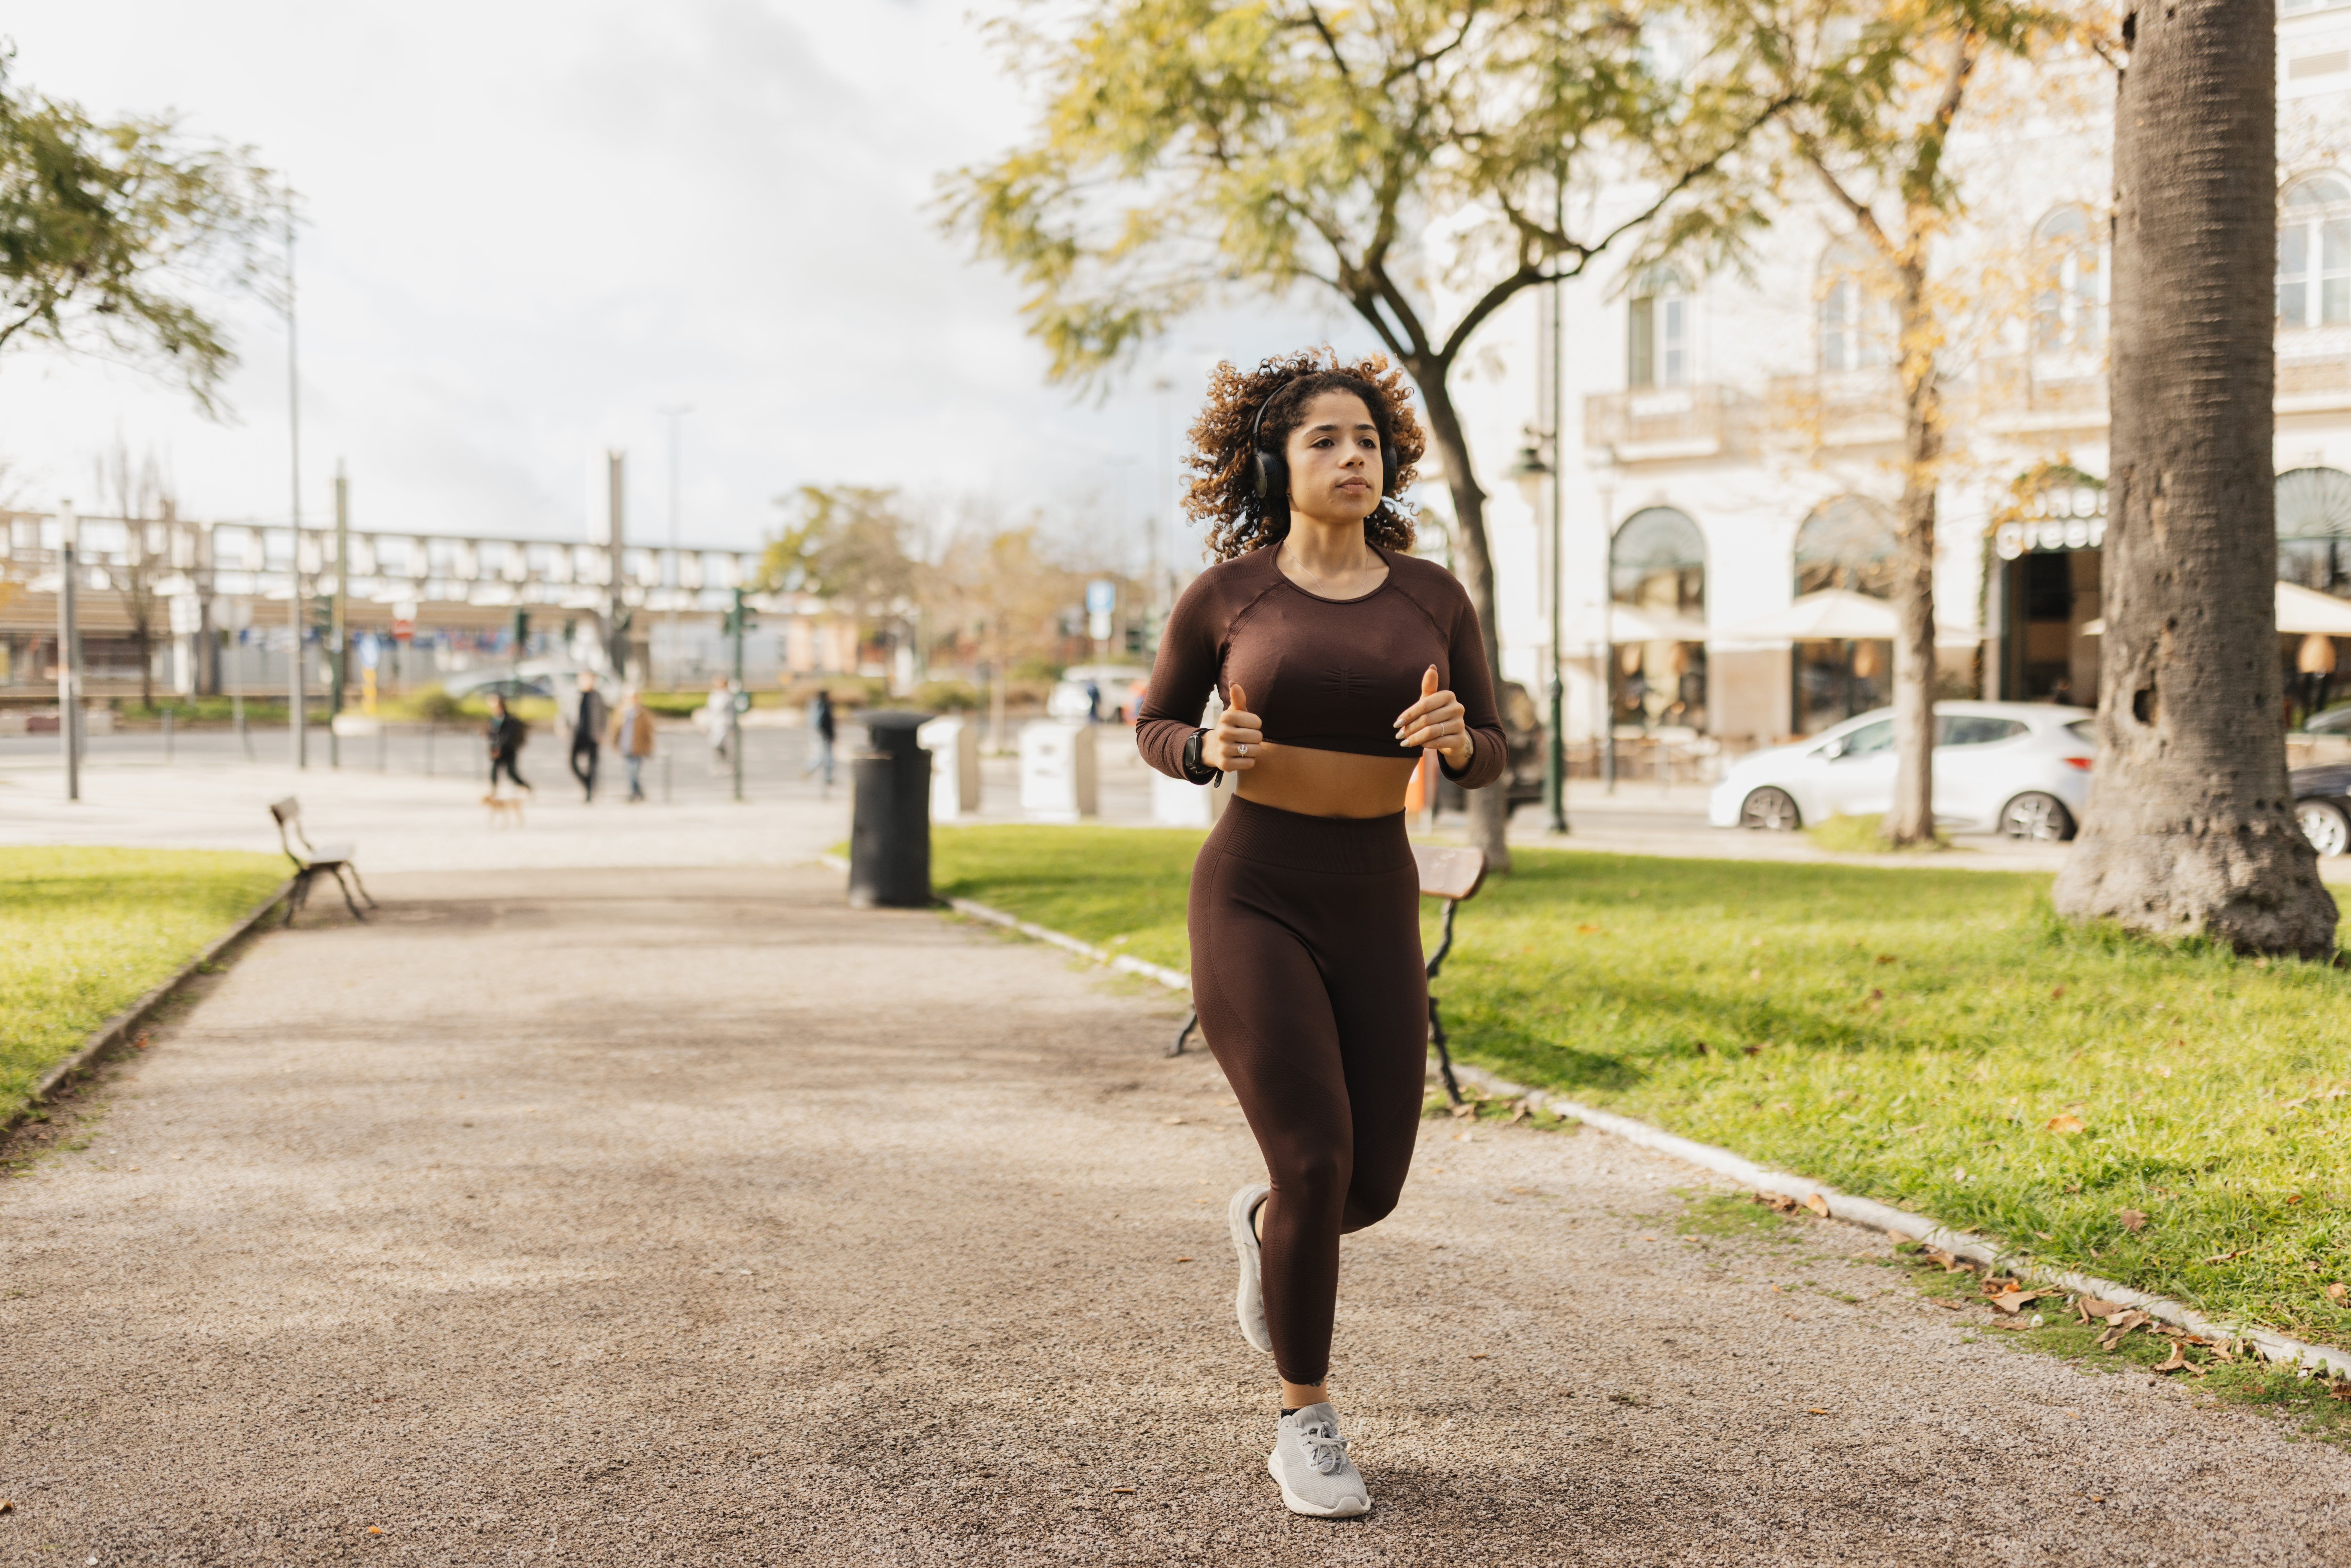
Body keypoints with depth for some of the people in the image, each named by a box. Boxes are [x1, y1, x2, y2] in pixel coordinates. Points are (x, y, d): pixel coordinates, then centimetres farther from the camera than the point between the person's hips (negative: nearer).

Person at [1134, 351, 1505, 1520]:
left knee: (1372, 1187, 3)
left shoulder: (1431, 596, 2)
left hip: (1375, 914, 3)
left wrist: (1453, 737, -17)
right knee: (1318, 1165, -15)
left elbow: (1486, 759, 8)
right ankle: (1307, 1421, 7)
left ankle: (1261, 1224, 41)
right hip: (1252, 906, -3)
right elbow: (1156, 729, 9)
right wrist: (1209, 749, -15)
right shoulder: (1224, 594, -3)